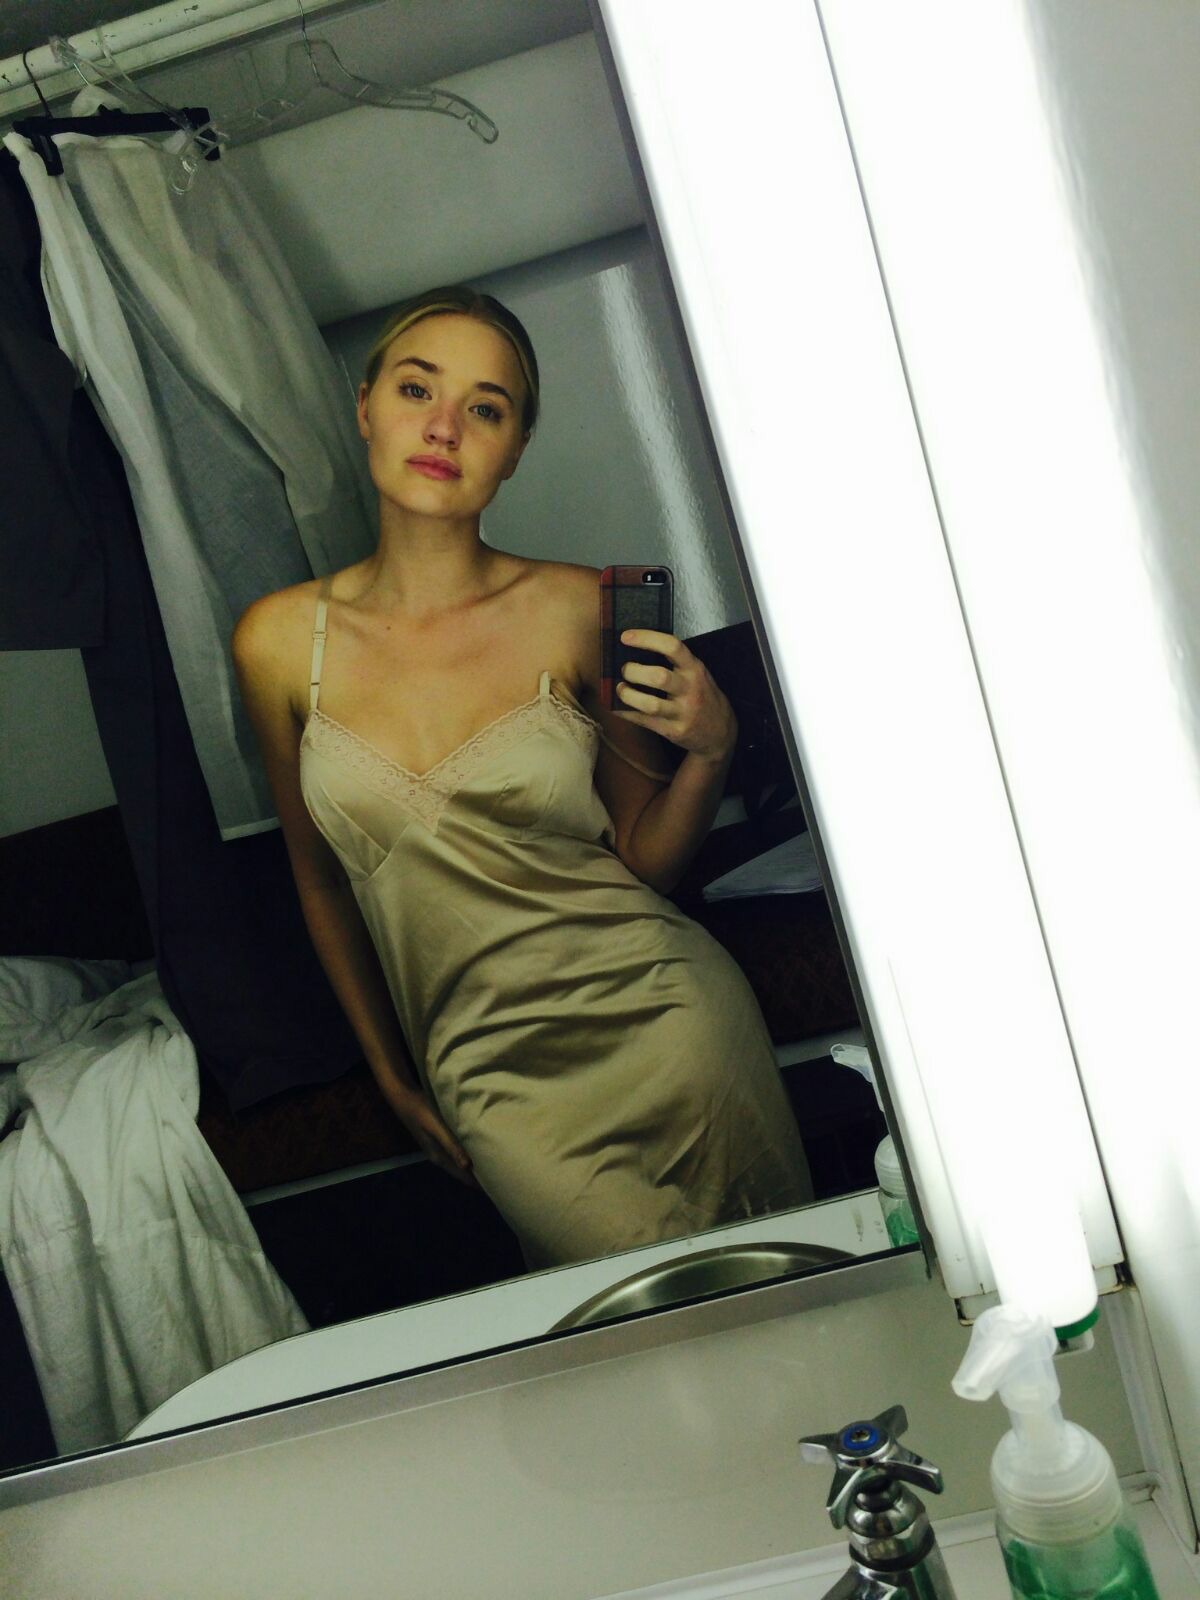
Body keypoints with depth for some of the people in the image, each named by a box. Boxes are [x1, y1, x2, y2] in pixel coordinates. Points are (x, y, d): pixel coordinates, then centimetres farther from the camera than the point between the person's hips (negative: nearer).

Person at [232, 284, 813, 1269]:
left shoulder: (577, 611, -5)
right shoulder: (278, 642, 0)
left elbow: (647, 860, 5)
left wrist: (711, 749, -14)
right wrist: (392, 1075, 18)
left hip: (657, 1006, 0)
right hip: (492, 1071, 0)